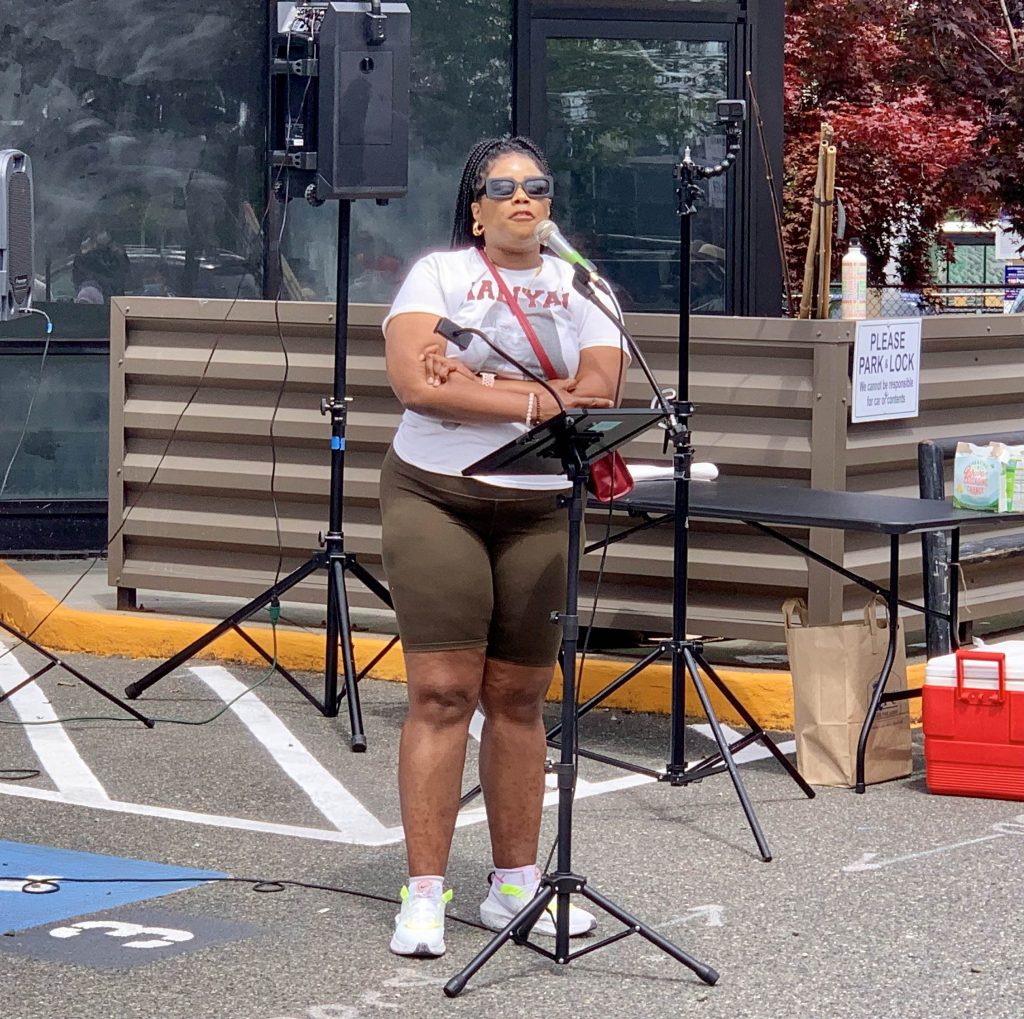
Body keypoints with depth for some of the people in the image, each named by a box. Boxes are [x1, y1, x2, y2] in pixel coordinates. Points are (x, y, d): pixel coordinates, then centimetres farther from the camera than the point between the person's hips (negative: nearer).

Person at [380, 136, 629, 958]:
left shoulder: (579, 289, 10)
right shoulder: (438, 274, 2)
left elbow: (598, 391, -6)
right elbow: (414, 381, -14)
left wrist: (477, 383, -14)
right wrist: (534, 400, -14)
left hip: (540, 513, 3)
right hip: (435, 499, -3)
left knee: (519, 698, 7)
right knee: (442, 692, -8)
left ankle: (516, 884, 17)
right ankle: (425, 896, -5)